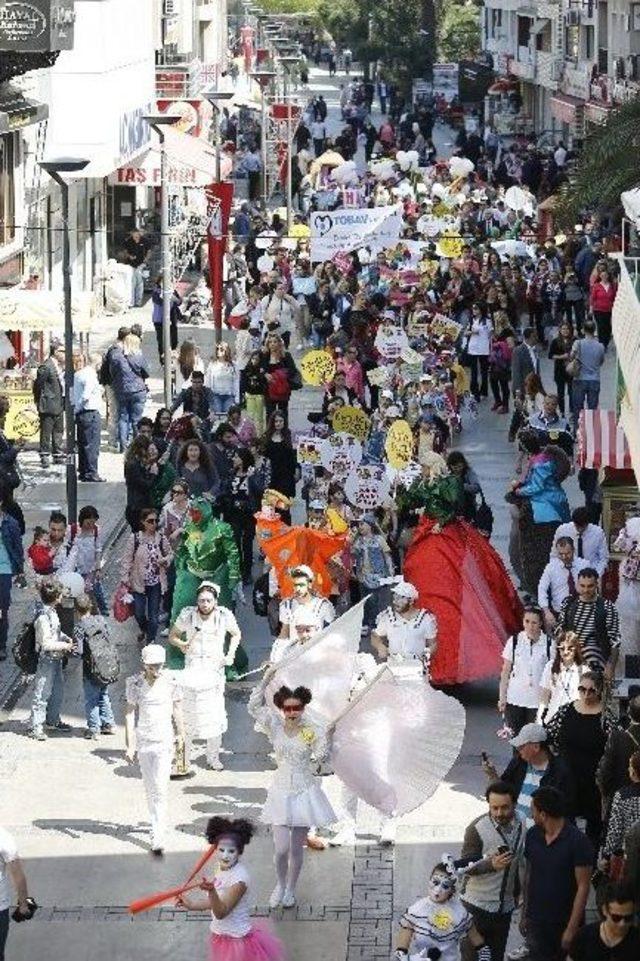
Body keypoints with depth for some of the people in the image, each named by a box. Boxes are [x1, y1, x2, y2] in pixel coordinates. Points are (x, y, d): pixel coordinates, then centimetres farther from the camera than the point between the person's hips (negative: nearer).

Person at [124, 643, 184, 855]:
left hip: (164, 740, -2)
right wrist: (130, 745, -4)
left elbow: (177, 710, 8)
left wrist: (181, 735, 16)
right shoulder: (135, 683, -5)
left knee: (161, 789, -9)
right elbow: (130, 713, -2)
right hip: (143, 740, 2)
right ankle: (158, 823, 33)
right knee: (150, 788, 12)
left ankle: (158, 839, -11)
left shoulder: (171, 682, -5)